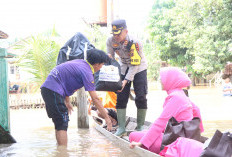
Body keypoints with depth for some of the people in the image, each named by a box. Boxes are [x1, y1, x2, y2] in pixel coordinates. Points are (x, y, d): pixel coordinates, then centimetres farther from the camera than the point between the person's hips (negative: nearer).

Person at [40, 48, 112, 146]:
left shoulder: (79, 63, 14)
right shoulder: (87, 72, -13)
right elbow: (95, 99, -13)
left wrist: (67, 102, 23)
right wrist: (106, 117, -9)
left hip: (47, 88, 10)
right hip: (53, 90, -10)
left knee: (60, 123, 16)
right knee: (62, 124, -10)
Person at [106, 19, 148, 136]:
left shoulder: (134, 42, -31)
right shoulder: (111, 41, -18)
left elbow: (135, 64, -28)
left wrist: (126, 80, -36)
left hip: (138, 68, -4)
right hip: (123, 68, 4)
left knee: (141, 98, -11)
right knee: (121, 97, -4)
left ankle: (140, 127, 0)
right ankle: (121, 128, 1)